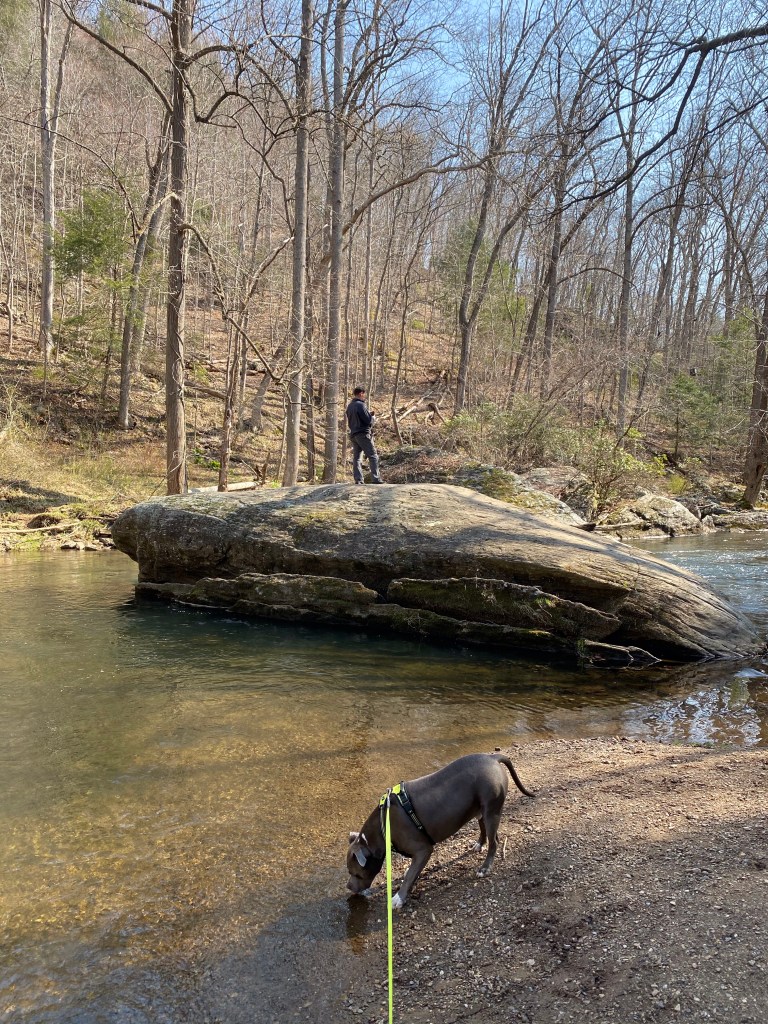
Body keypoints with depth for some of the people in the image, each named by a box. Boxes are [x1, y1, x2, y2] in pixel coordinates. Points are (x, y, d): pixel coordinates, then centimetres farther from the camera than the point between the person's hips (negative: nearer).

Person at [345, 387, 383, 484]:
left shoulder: (349, 406, 14)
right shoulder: (361, 405, -13)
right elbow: (368, 420, -17)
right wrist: (373, 418, 7)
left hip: (353, 434, 8)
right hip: (363, 434, -8)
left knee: (356, 458, 7)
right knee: (373, 456, -4)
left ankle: (358, 479, 3)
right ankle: (375, 478, -10)